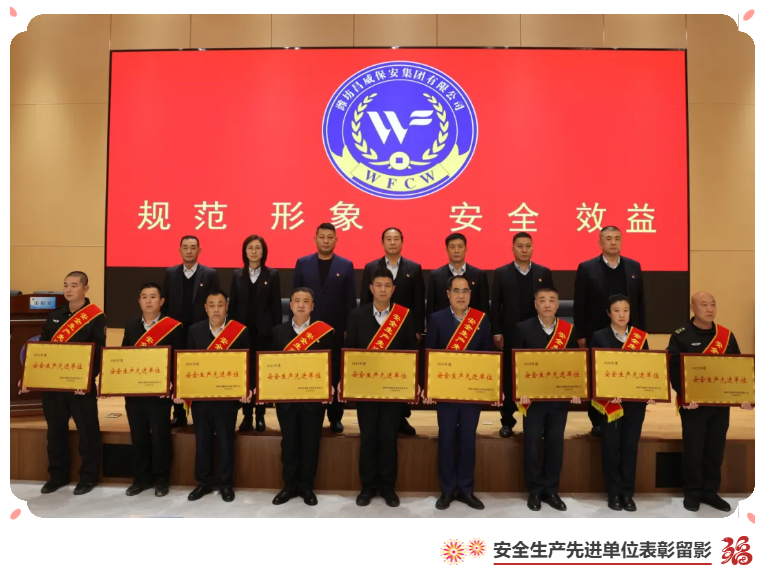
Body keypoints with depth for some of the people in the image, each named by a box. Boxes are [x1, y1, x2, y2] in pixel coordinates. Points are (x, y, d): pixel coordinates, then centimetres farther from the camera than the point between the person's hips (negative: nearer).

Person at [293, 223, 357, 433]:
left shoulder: (346, 265, 2)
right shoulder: (302, 263, 5)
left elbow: (350, 300, 1)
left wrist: (349, 329, -3)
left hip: (337, 330, 0)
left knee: (335, 375, 7)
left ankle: (335, 417, 17)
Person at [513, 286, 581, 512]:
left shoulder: (568, 330, 3)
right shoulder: (523, 329, -4)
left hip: (559, 397, 2)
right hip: (533, 397, -2)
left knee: (555, 444, 9)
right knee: (532, 444, 5)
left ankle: (551, 490, 23)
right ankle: (535, 491, 19)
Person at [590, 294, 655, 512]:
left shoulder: (640, 337, 7)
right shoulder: (599, 337, -1)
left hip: (635, 399, 2)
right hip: (609, 399, -2)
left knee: (630, 445, 6)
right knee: (611, 445, 2)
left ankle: (627, 493, 18)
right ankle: (614, 493, 14)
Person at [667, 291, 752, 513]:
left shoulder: (727, 335, 7)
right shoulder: (681, 336, -7)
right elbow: (674, 370, -12)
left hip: (721, 403, 4)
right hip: (693, 404, -4)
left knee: (716, 450, 12)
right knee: (693, 451, 3)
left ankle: (710, 492, 26)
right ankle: (692, 493, 18)